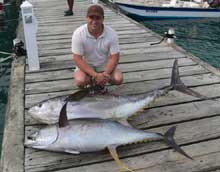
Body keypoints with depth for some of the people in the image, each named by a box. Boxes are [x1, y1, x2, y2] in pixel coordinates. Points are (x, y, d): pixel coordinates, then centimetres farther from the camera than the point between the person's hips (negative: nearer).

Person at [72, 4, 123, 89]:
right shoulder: (78, 33, -21)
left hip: (105, 65, 1)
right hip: (85, 66, -1)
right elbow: (78, 59, -21)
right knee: (80, 81, -30)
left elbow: (114, 57, -13)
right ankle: (91, 80, 7)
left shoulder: (111, 33, -18)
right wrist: (95, 75, -30)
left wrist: (105, 74, -29)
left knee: (118, 79, -23)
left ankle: (100, 80, 9)